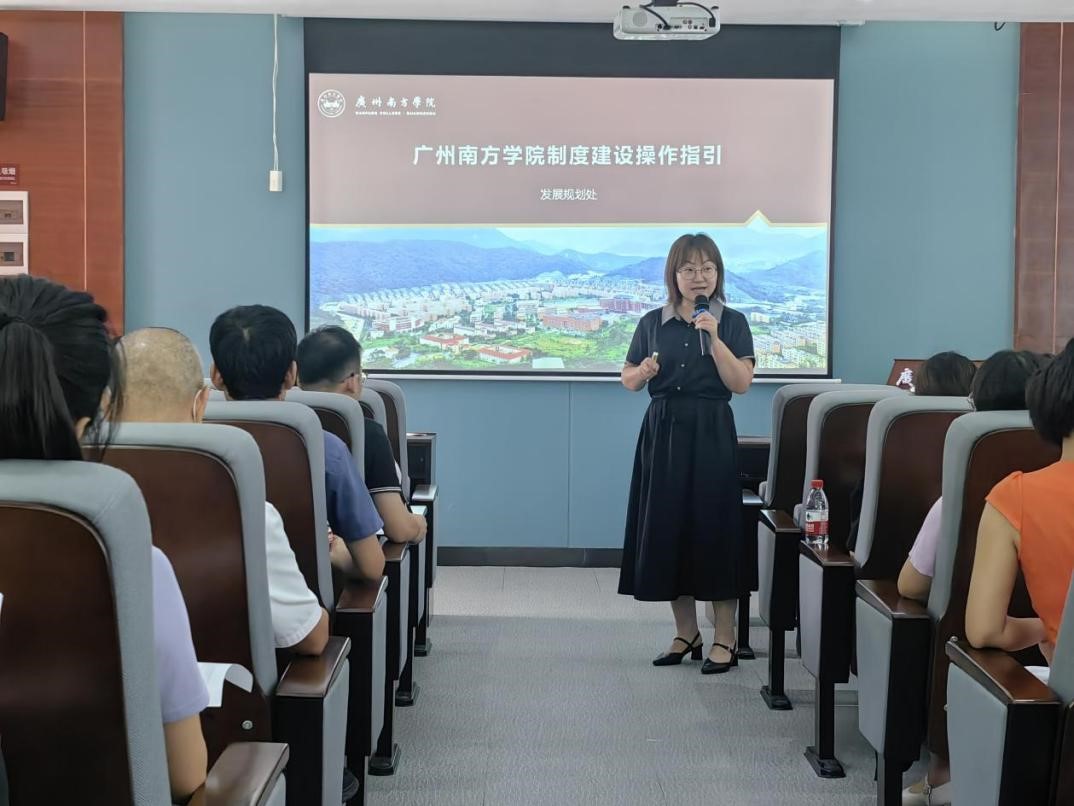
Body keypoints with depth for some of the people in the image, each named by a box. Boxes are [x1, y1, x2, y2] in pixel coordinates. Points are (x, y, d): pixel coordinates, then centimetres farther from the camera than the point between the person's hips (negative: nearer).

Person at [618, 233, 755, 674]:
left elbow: (741, 383, -8)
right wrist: (643, 372, -10)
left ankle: (725, 640, 8)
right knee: (667, 528, 5)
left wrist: (714, 337, -16)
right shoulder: (653, 323, 7)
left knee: (713, 527, -3)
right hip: (663, 431, 3)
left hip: (711, 433, -3)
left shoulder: (732, 322, 1)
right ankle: (686, 634, 20)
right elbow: (628, 379, 12)